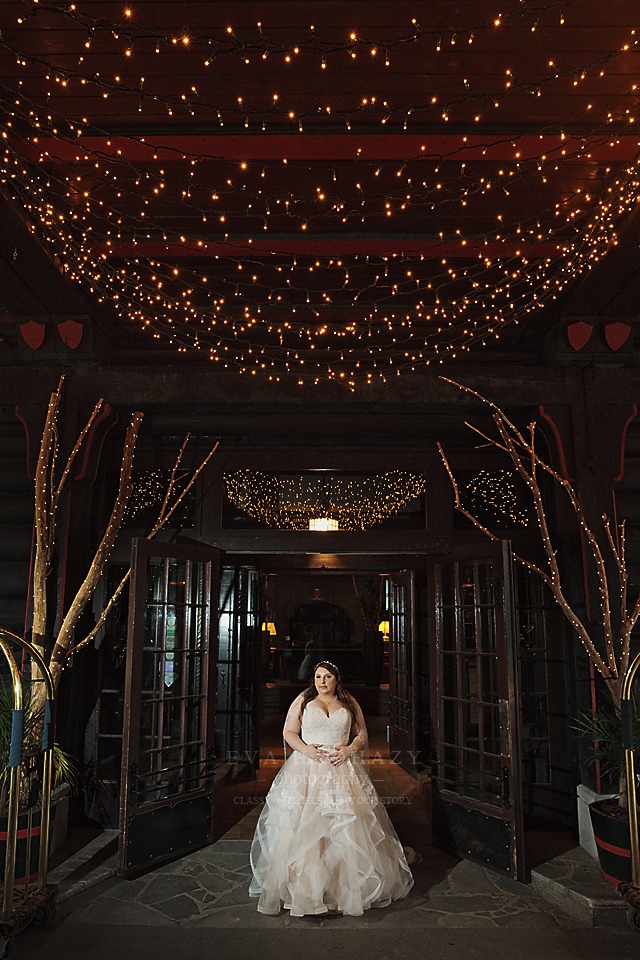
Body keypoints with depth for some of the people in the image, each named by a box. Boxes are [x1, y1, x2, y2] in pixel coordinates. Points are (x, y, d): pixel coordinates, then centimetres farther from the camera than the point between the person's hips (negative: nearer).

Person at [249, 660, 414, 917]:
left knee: (347, 827, -4)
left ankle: (350, 886, 6)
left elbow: (362, 735, 13)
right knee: (302, 826, -8)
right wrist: (305, 748, -9)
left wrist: (350, 749, -6)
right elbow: (288, 732, 7)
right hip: (306, 769, -1)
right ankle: (303, 889, -1)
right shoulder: (302, 701, 8)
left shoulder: (349, 703, 11)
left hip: (342, 769, 1)